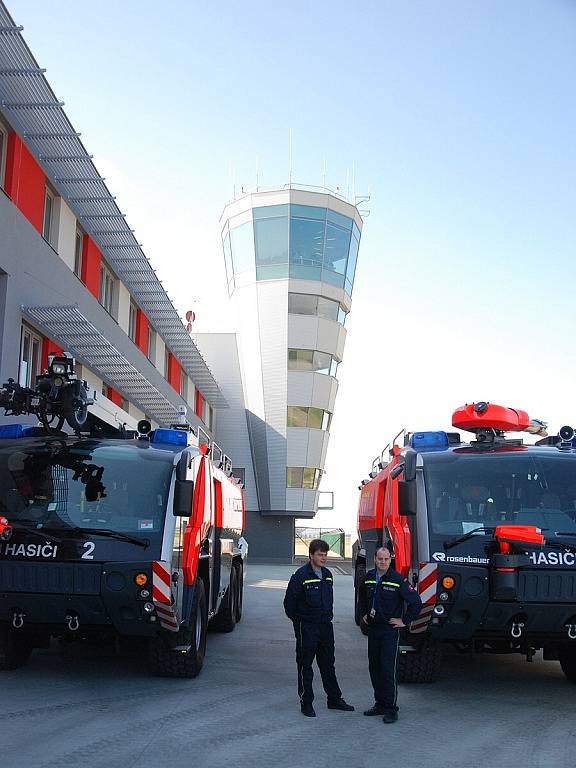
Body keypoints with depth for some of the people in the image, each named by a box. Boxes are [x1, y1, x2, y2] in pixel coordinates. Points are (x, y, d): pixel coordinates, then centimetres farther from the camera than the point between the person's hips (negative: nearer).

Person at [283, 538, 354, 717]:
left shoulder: (327, 574, 8)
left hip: (326, 625, 6)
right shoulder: (301, 575, -13)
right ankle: (306, 703, 10)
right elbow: (289, 602, -9)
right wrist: (298, 620, -1)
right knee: (305, 666, 2)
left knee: (328, 664, 15)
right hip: (307, 628, -6)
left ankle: (334, 699, 23)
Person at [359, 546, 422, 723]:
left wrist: (405, 621, -8)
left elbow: (416, 602, -10)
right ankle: (380, 704, 23)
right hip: (373, 629, 6)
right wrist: (363, 614, 19)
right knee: (374, 668, 11)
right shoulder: (368, 577, 6)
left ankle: (391, 709, -2)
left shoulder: (398, 580, -12)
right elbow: (363, 597, 28)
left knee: (388, 670, -8)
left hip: (390, 631, -6)